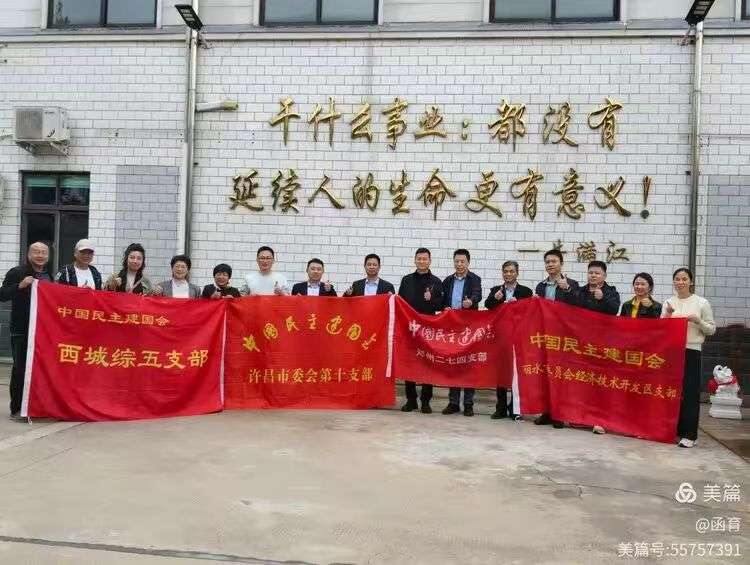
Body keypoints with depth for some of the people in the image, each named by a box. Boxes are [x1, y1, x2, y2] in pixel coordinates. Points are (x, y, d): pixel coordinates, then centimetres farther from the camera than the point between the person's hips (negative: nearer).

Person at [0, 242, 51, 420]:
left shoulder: (49, 276, 15)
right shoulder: (16, 273, -2)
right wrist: (20, 286, -21)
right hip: (21, 331, -5)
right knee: (20, 368, -2)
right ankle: (17, 409, 5)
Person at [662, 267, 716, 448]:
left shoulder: (702, 303, 0)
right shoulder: (668, 303, 8)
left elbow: (711, 330, 3)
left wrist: (698, 321, -15)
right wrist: (667, 316, -6)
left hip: (691, 352, -3)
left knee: (690, 393, -4)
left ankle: (689, 435, 2)